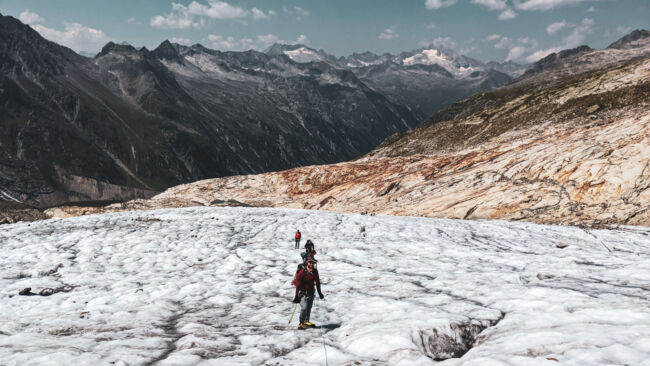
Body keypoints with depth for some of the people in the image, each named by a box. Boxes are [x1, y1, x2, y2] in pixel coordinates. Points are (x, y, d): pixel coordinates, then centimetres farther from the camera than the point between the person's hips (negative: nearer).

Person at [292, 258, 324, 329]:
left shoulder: (315, 271, 2)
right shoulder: (302, 272, -14)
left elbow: (317, 282, 14)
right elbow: (298, 284, -13)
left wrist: (319, 293, 19)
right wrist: (297, 296, -14)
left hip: (311, 292, 5)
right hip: (303, 292, -5)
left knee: (309, 307, 12)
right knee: (304, 307, -16)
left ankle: (306, 321, 28)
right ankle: (301, 323, -11)